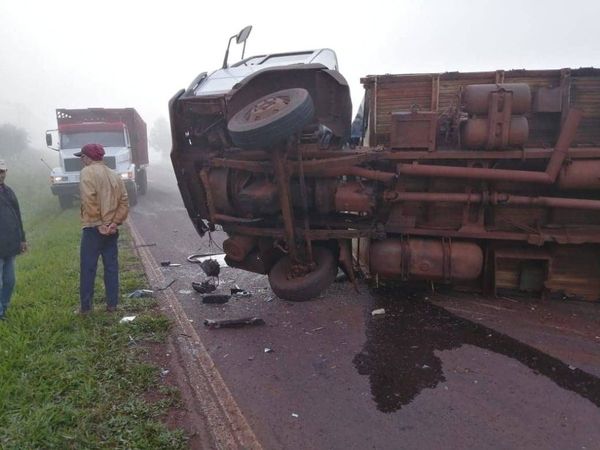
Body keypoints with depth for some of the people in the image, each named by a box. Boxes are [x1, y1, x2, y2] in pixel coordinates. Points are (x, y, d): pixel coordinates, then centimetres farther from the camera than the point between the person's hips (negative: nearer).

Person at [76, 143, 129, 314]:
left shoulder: (87, 172, -7)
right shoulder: (115, 175, 12)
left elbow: (89, 201, -18)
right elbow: (124, 203, 5)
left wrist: (98, 224, -13)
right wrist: (115, 223, -1)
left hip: (93, 228, -6)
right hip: (111, 229, 6)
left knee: (87, 268, 3)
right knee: (111, 267, 9)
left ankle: (85, 306, 9)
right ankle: (112, 304, 13)